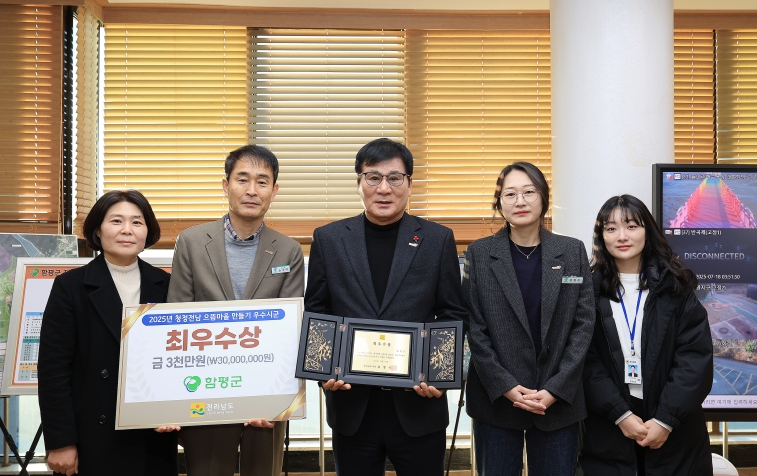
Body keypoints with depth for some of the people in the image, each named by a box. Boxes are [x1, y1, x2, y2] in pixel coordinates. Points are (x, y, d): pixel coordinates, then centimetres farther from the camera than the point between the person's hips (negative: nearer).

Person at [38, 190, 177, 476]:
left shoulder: (165, 285, 6)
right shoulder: (71, 286, -3)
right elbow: (53, 368, -6)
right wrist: (60, 442, -10)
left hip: (155, 438, 3)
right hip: (94, 438, -3)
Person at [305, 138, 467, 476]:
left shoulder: (438, 240, 3)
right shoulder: (328, 239, 5)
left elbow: (453, 315, 4)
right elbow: (314, 313, 7)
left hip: (418, 402, -1)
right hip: (351, 403, 1)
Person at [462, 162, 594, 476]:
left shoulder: (573, 252, 4)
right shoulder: (479, 253, 1)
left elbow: (583, 323, 0)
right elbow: (474, 329, -2)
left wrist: (555, 390, -9)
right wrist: (506, 387, -11)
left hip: (559, 400, 1)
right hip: (496, 399, -1)